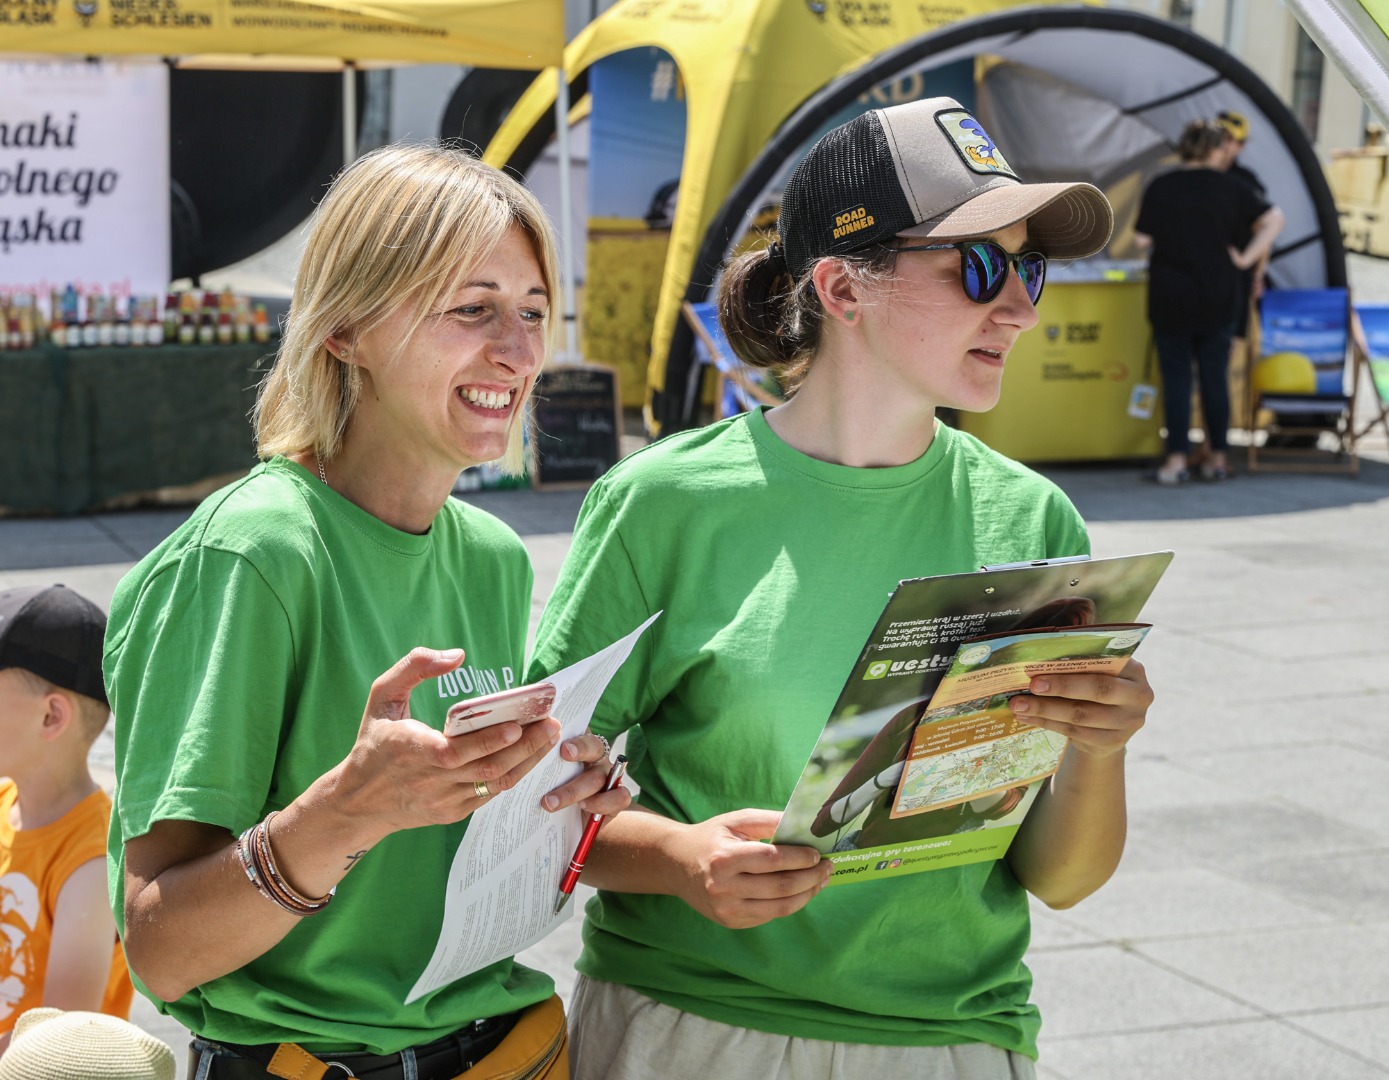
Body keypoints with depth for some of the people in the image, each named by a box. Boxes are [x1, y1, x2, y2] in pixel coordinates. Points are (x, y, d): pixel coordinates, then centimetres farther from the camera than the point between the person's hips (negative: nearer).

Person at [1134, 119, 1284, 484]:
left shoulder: (1160, 188, -6)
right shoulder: (1229, 188, 0)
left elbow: (1143, 240, -5)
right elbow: (1274, 220, -1)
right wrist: (1245, 258, 2)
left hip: (1171, 297, -2)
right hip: (1218, 299, 2)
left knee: (1176, 378, 3)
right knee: (1215, 377, 9)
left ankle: (1177, 460, 0)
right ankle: (1217, 457, 14)